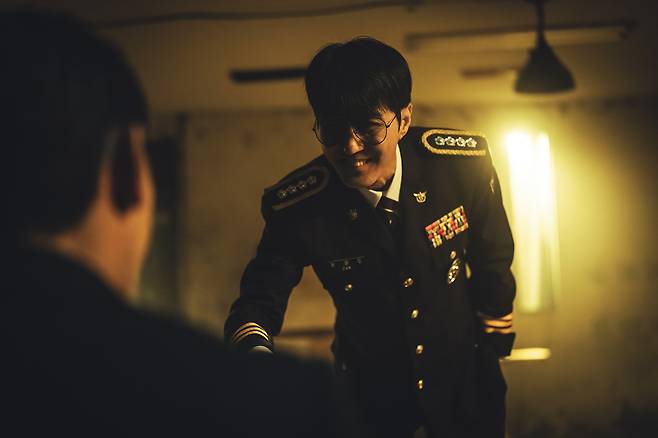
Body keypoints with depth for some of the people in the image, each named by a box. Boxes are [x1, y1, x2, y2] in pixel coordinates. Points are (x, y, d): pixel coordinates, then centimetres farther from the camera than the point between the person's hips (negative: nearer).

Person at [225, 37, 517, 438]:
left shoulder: (464, 162, -22)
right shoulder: (297, 209, -24)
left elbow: (493, 259, -7)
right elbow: (260, 297, -16)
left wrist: (495, 345, 6)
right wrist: (255, 352, -39)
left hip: (463, 376, 1)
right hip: (369, 387, 0)